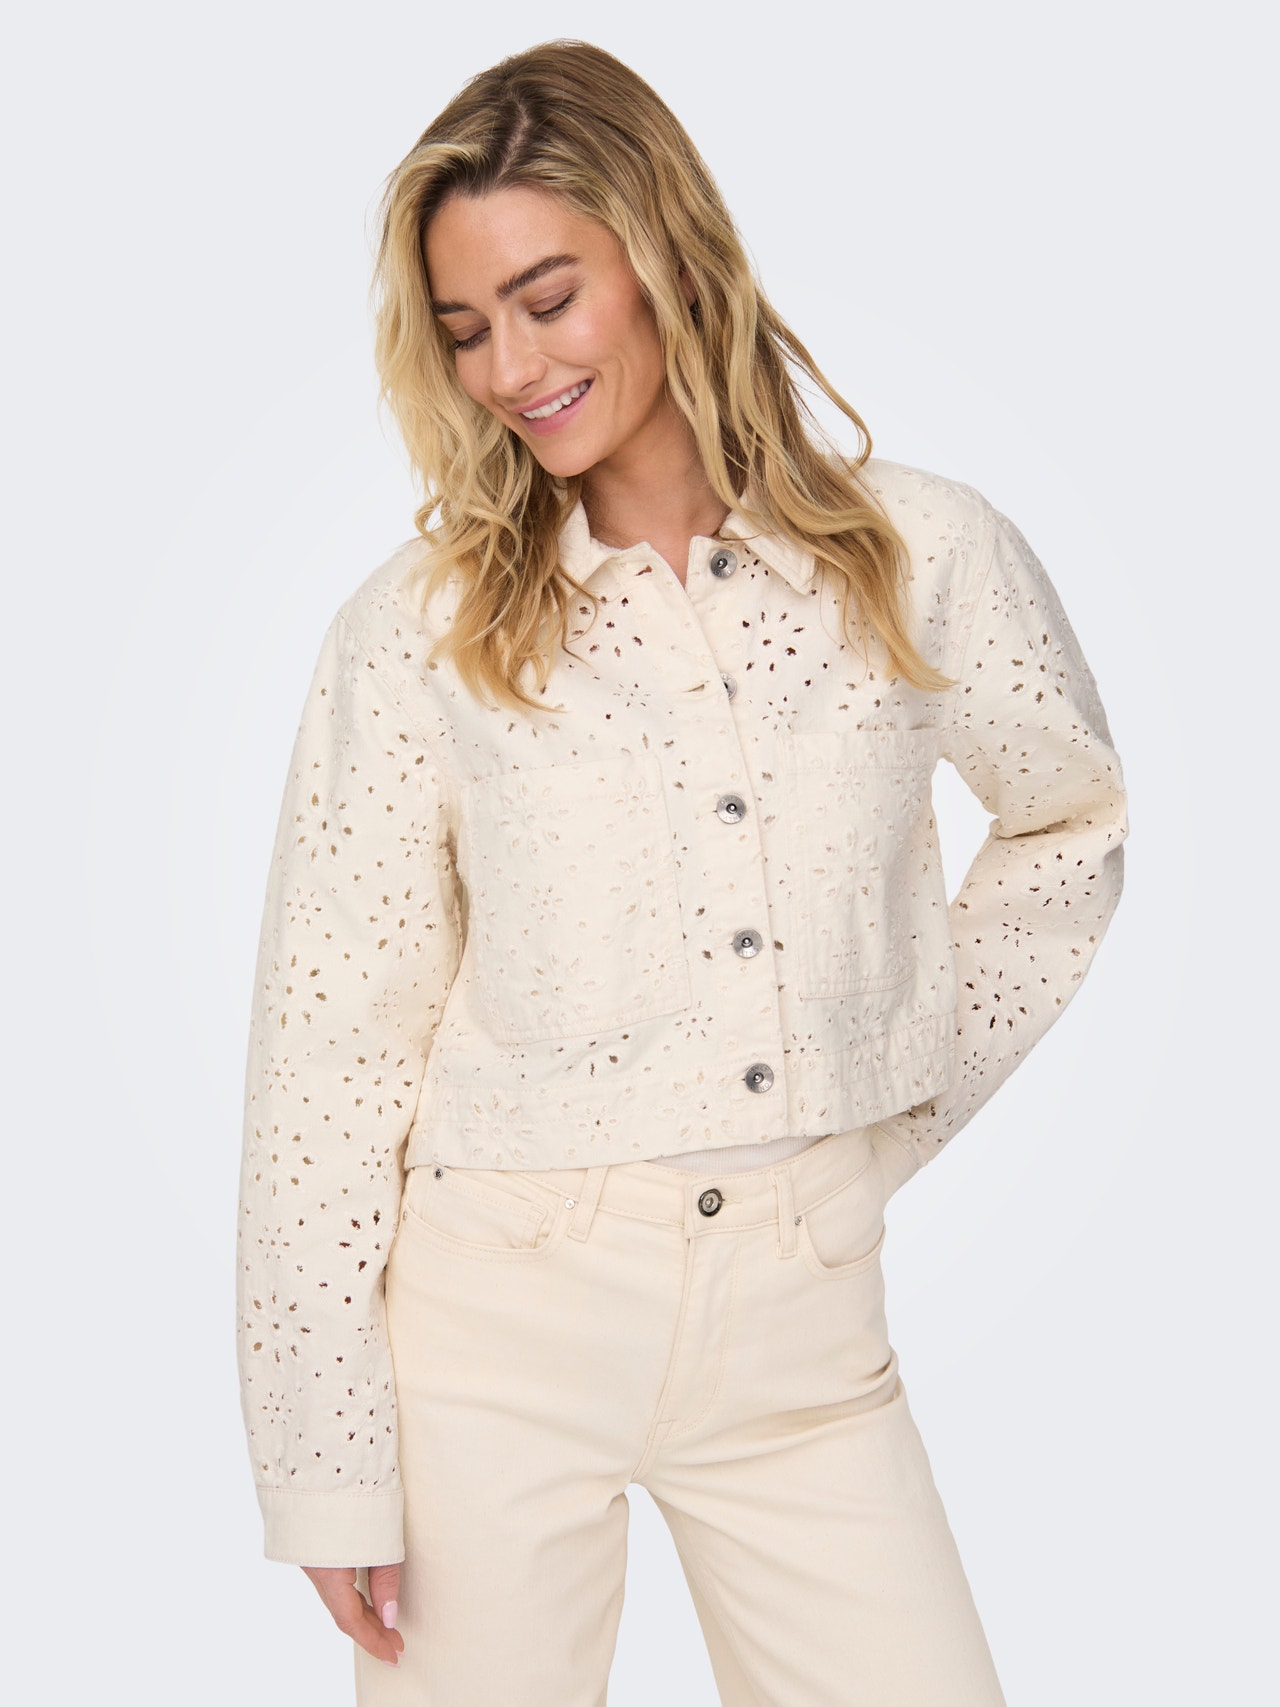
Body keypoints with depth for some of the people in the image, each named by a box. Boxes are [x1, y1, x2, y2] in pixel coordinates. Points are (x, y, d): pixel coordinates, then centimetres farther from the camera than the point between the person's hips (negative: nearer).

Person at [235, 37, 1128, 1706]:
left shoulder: (925, 556, -1)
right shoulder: (417, 630, -5)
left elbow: (1069, 825, 17)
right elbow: (330, 1041, -4)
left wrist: (906, 1104, 9)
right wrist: (329, 1469, -5)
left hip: (804, 1318, 2)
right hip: (500, 1320, -1)